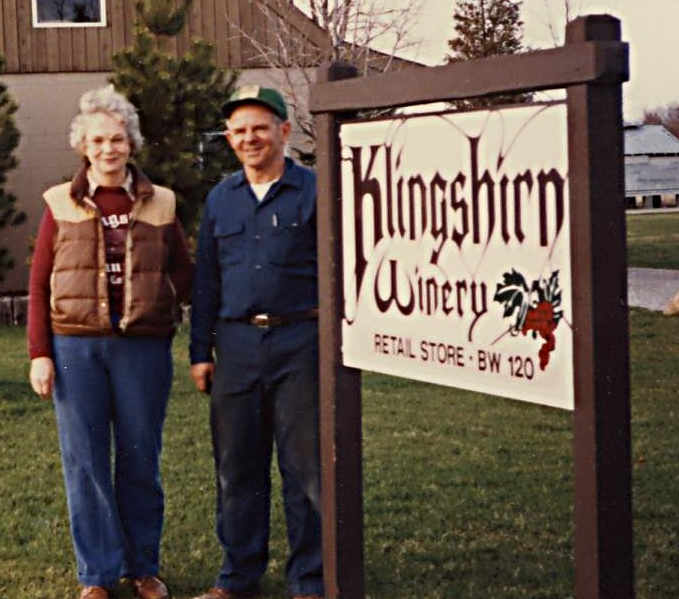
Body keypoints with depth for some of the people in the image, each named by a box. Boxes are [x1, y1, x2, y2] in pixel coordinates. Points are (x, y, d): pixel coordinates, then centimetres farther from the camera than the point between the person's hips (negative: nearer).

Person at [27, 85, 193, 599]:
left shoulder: (160, 204, 8)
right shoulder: (62, 205, 5)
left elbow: (184, 271, 14)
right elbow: (40, 285, 4)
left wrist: (157, 306, -5)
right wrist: (39, 354, -3)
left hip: (142, 345, 1)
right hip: (75, 345, 0)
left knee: (141, 459, 6)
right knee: (84, 460, 2)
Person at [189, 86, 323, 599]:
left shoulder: (313, 191, 0)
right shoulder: (220, 199, 13)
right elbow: (206, 281, 16)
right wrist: (200, 351, 11)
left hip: (299, 340, -4)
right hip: (236, 344, 4)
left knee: (306, 465, 0)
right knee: (237, 466, 9)